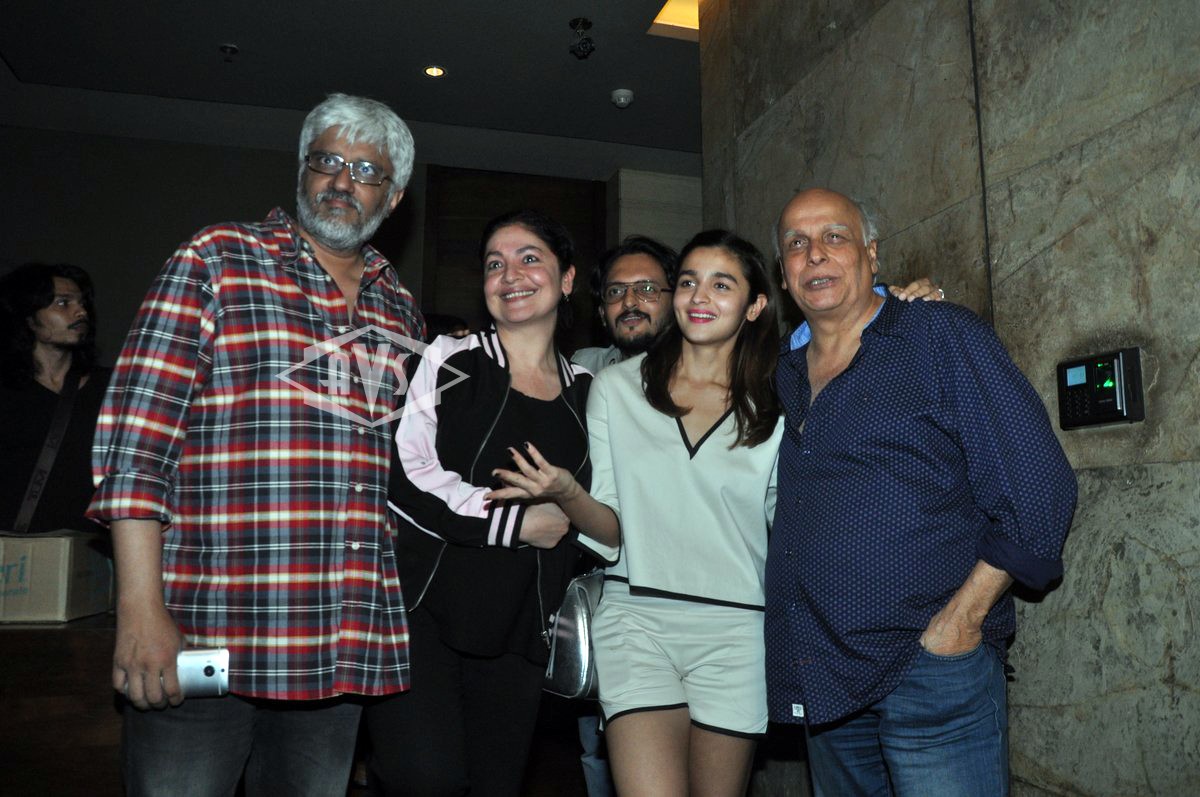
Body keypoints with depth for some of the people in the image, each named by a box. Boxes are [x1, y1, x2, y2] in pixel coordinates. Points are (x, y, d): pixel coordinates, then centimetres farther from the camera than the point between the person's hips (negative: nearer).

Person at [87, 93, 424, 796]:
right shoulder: (219, 259, 0)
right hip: (202, 634, -4)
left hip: (349, 646, 5)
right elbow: (137, 433, -8)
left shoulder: (401, 310, 14)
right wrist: (140, 609, -14)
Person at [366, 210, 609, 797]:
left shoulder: (586, 390, 11)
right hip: (423, 605, -4)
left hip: (516, 631, 4)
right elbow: (403, 476, -11)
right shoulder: (447, 362, 0)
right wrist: (518, 521, -10)